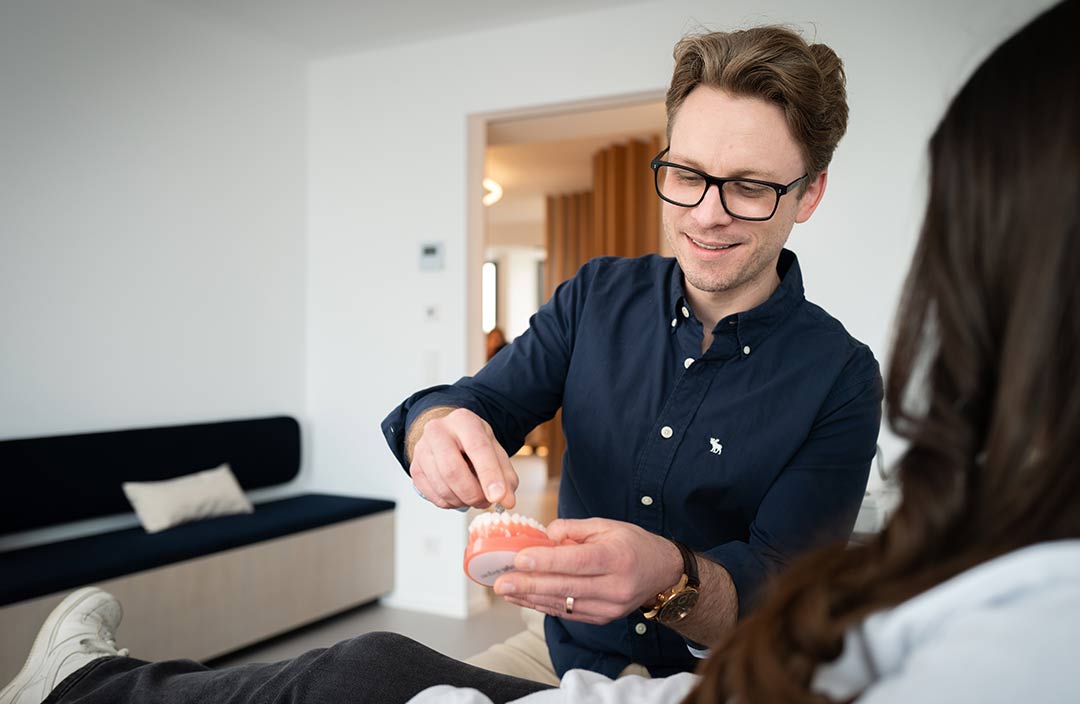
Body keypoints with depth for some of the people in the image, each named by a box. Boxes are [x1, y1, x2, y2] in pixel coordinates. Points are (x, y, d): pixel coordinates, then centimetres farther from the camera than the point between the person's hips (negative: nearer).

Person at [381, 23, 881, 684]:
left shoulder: (840, 377, -12)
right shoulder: (598, 295, -1)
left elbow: (778, 591, -17)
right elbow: (480, 399, -5)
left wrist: (667, 579, -39)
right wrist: (440, 430, -29)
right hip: (560, 652, 3)